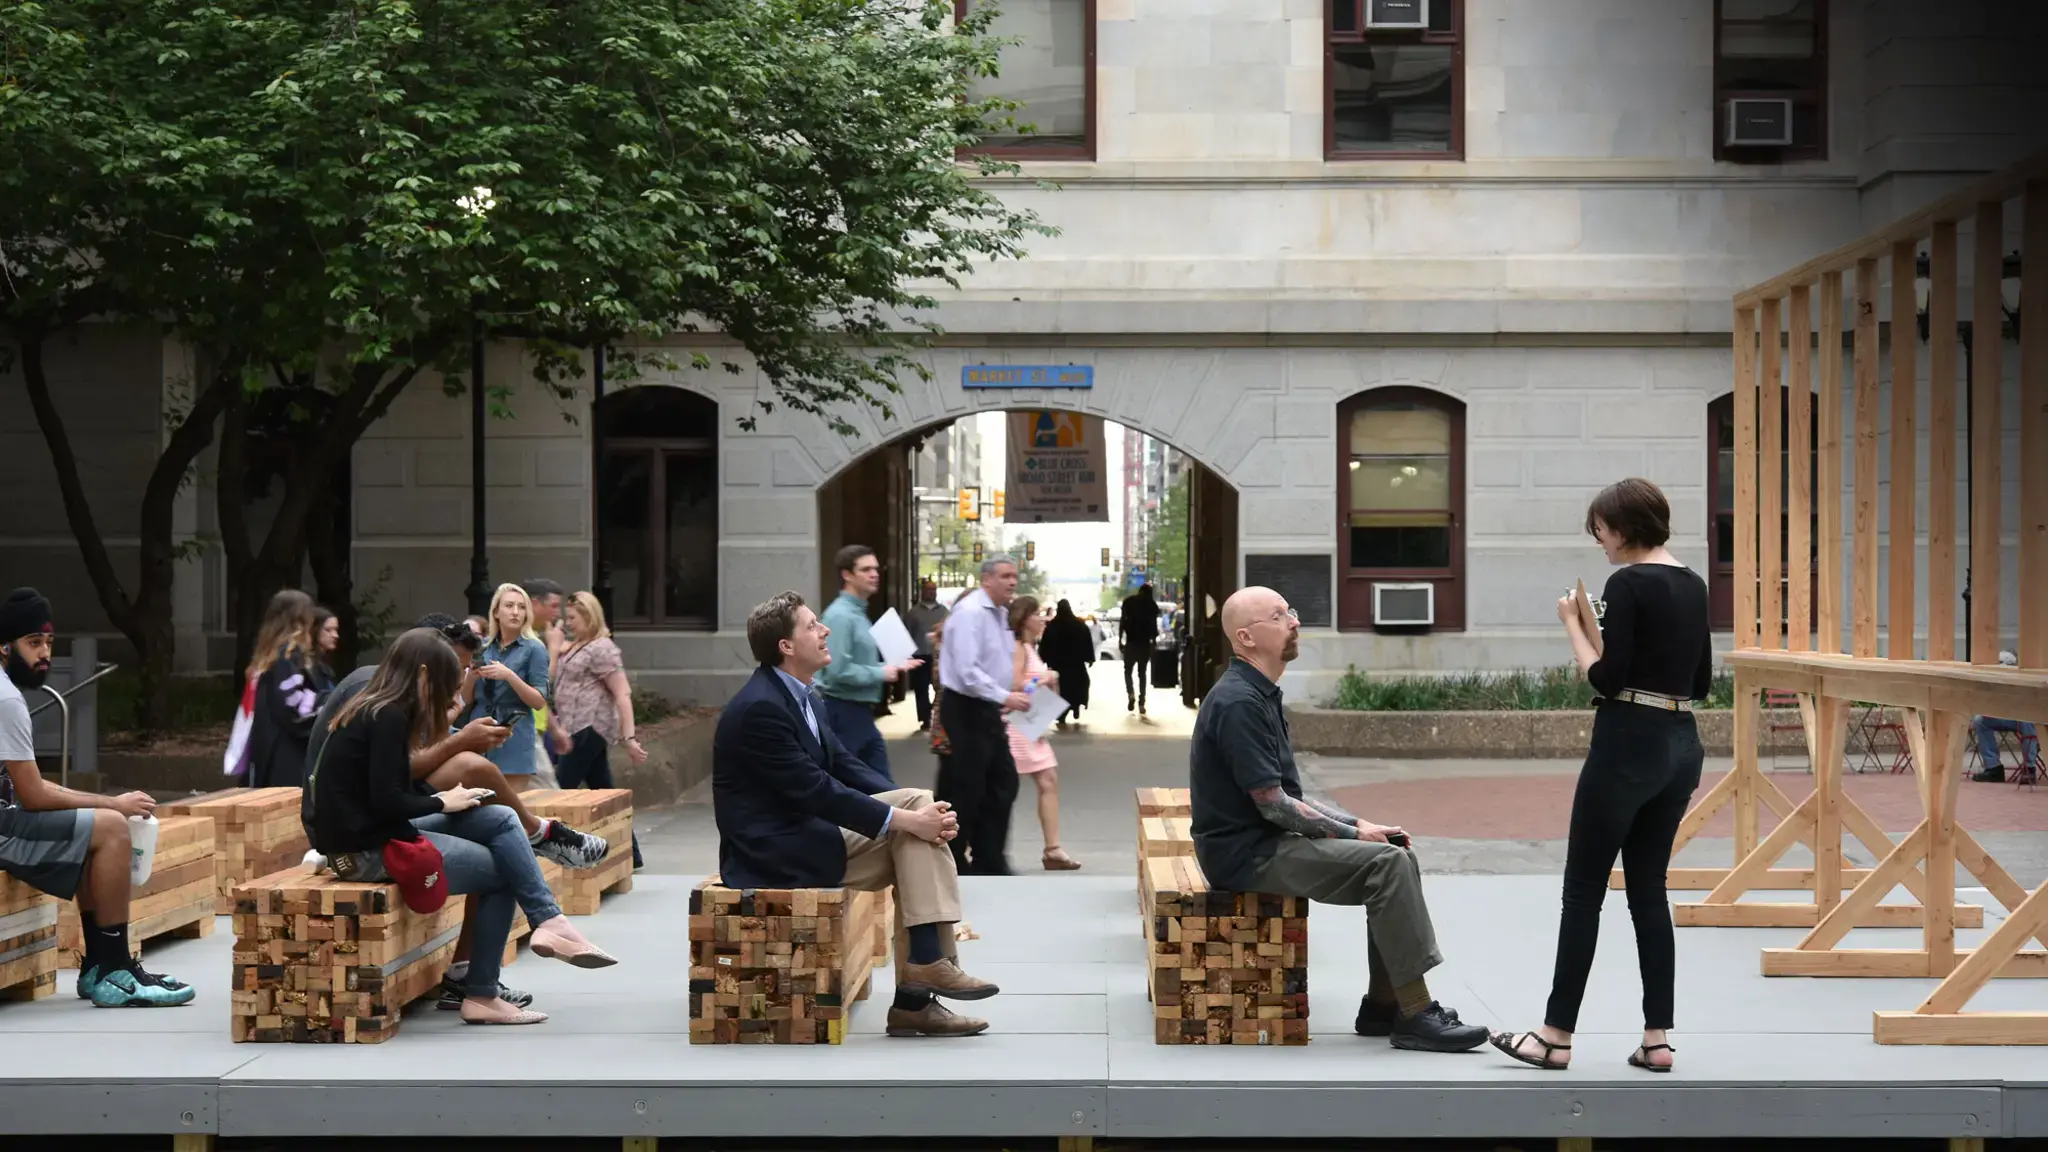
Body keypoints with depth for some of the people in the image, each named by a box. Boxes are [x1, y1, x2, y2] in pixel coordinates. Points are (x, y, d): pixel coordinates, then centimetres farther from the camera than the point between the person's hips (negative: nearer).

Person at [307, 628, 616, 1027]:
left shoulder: (371, 709, 13)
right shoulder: (388, 716, -16)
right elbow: (386, 801, -22)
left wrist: (439, 798, 5)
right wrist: (442, 802, -7)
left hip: (368, 834, 9)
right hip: (365, 850, -9)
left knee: (501, 820, 4)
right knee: (500, 872, 0)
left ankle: (547, 922, -2)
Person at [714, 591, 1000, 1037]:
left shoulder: (802, 697, 12)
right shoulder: (760, 708, -20)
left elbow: (844, 766, 9)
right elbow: (817, 791, -23)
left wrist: (916, 810, -7)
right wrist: (906, 819, -22)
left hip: (805, 832, 9)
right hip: (774, 853, -9)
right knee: (911, 836, -15)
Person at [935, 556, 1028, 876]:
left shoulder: (1001, 613, 12)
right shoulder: (970, 613, -18)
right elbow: (967, 671, -25)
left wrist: (1004, 700, 10)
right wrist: (1005, 697, -25)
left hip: (988, 710, 10)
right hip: (965, 710, -10)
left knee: (1003, 784, 11)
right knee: (964, 791, -2)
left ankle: (989, 861, 18)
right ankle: (953, 865, 9)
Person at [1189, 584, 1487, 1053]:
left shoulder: (1260, 696, 15)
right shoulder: (1238, 703, -18)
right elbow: (1273, 805, -19)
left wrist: (1359, 826, 6)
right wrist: (1353, 834, -8)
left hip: (1268, 842, 10)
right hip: (1247, 854, -10)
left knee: (1398, 855, 4)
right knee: (1386, 864, -19)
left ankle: (1382, 1006, 4)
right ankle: (1414, 1015, -15)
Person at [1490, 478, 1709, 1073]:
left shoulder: (1628, 584, -14)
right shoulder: (1693, 584, 12)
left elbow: (1608, 680, -17)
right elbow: (1700, 681, 16)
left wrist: (1574, 625, -4)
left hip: (1629, 746, -8)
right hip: (1681, 745, 8)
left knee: (1584, 890, 0)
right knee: (1648, 888, 12)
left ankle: (1557, 1035, 4)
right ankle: (1656, 1038, 9)